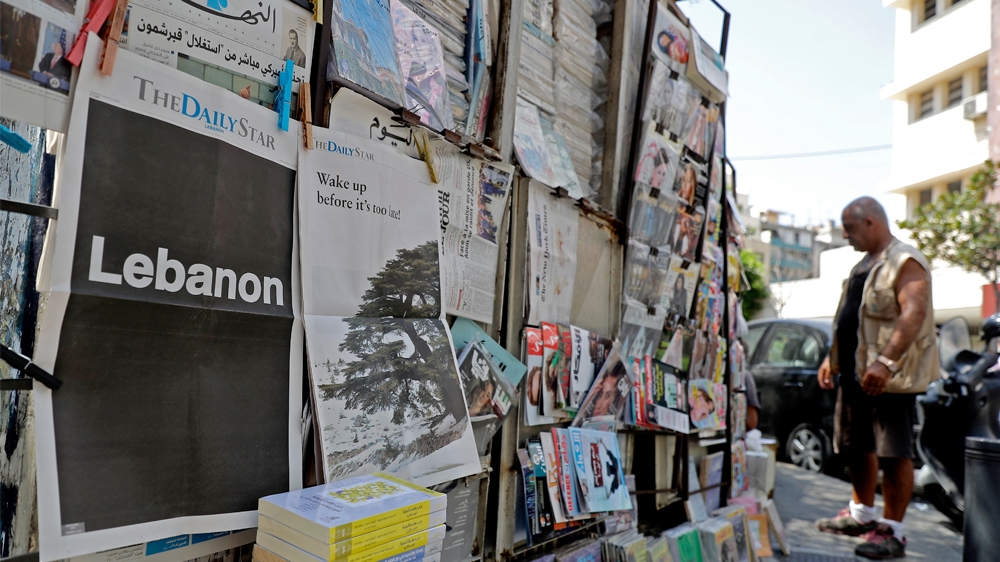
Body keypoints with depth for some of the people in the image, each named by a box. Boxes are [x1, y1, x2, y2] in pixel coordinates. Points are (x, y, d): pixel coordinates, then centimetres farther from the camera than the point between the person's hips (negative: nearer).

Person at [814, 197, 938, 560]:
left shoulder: (905, 262, -12)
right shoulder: (864, 265, 18)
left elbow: (914, 314, -24)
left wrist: (885, 362, -32)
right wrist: (832, 358, 20)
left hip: (888, 376, -10)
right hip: (856, 372, 10)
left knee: (894, 452, -3)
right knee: (856, 445, 17)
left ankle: (892, 532, 6)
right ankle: (861, 514, 32)